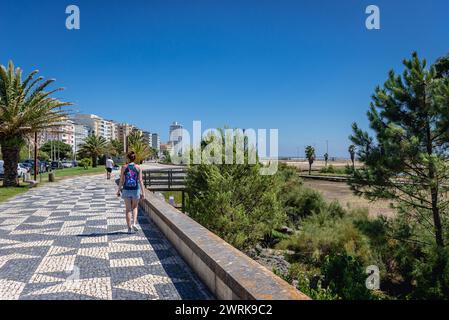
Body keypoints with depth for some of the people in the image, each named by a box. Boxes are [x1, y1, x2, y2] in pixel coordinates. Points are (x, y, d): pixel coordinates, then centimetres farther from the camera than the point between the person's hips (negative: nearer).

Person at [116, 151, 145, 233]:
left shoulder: (124, 167, -5)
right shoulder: (138, 167, -4)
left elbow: (121, 180, -4)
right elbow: (140, 181, -5)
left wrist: (119, 190, 8)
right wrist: (143, 192, -1)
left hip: (126, 190, 0)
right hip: (136, 190, 1)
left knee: (128, 209, 8)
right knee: (134, 207, 20)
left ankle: (129, 228, 11)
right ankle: (134, 223, 3)